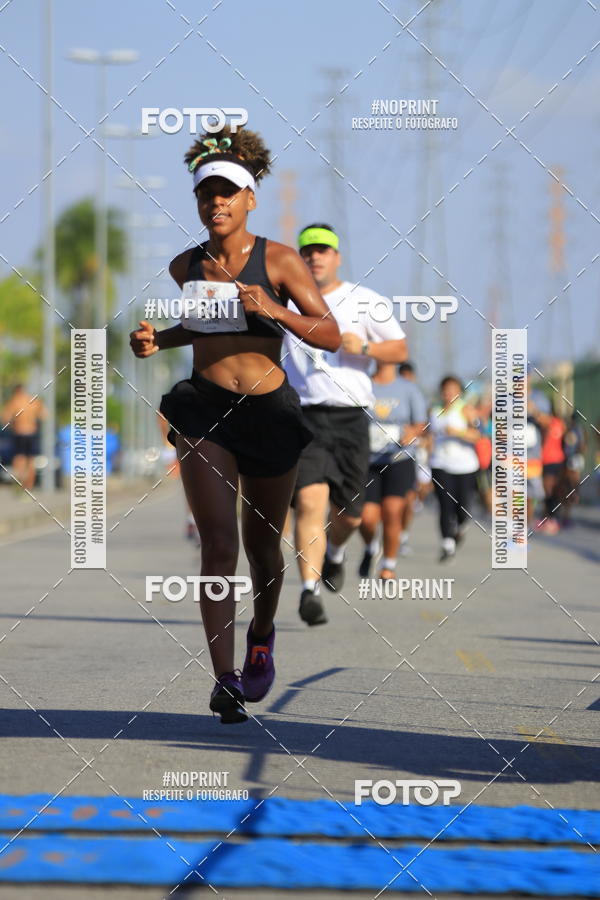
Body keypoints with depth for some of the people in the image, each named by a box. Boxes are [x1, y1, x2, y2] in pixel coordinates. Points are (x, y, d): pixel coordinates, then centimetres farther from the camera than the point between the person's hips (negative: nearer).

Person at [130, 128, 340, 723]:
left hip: (269, 409, -1)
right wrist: (158, 340, 6)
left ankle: (261, 635, 44)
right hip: (204, 410, 1)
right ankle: (224, 679, -13)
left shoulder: (279, 261, -5)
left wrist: (274, 311, -22)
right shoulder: (186, 267, 6)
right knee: (218, 544, -13)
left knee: (262, 545, 13)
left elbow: (331, 336, -7)